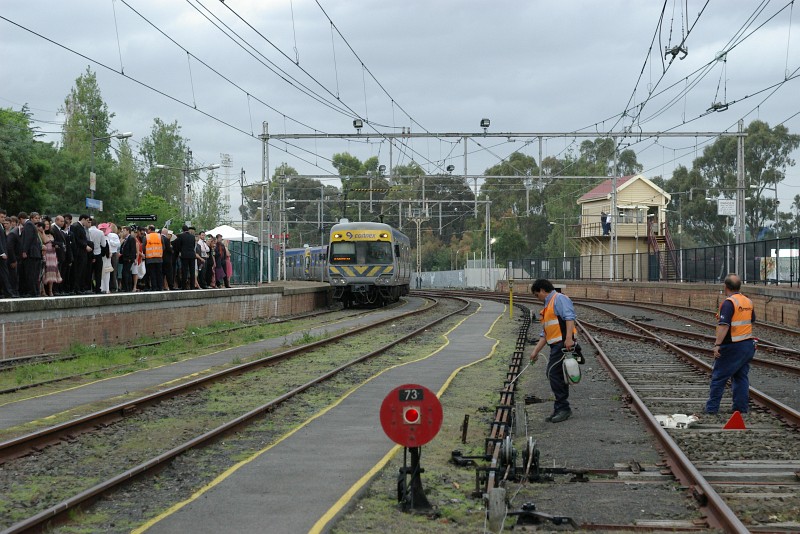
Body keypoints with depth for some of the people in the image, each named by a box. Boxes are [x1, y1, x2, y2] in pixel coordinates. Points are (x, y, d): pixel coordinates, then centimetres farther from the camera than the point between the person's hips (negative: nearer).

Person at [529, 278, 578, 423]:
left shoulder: (559, 299, -5)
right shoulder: (548, 305, 26)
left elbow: (570, 318, -20)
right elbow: (545, 333, 26)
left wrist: (569, 338, -29)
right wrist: (536, 351, 22)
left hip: (564, 344, -10)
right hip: (556, 346, 10)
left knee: (553, 373, -14)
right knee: (558, 376, 9)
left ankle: (562, 408, -10)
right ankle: (561, 410, 13)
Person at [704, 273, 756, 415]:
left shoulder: (729, 303, -17)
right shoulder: (748, 302, 8)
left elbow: (724, 326, -24)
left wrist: (717, 345, -25)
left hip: (732, 347, -7)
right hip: (748, 344, 7)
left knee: (719, 377, 1)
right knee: (741, 377, 13)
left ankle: (711, 408, 5)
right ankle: (742, 408, 12)